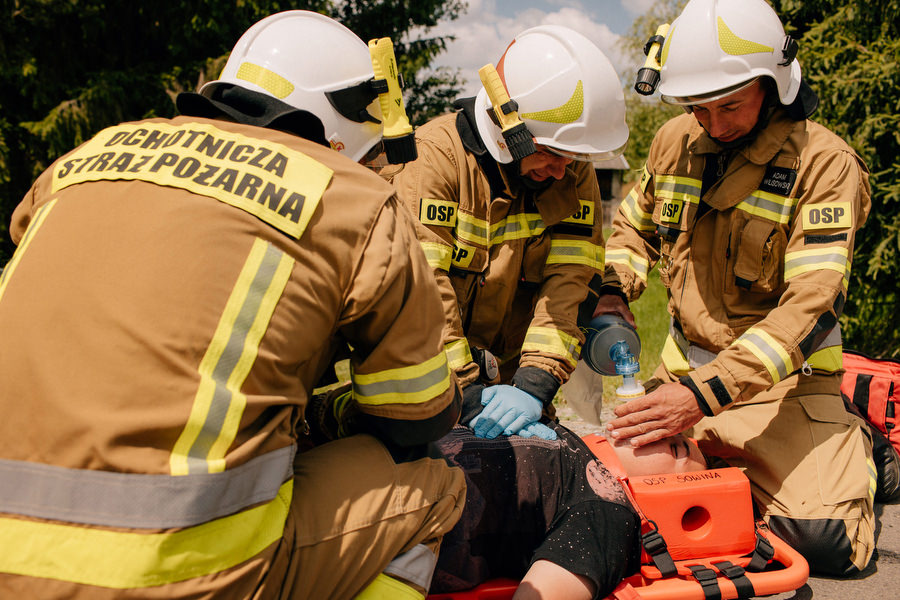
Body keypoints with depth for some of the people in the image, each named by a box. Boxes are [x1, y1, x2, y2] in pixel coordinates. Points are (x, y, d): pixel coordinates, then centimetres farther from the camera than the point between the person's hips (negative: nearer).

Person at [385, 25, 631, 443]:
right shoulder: (435, 156, -17)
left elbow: (570, 284, -12)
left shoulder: (575, 175, -4)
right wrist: (468, 398, -26)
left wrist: (534, 386, -24)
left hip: (509, 374, 3)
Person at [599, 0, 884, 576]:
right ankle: (727, 457, 21)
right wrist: (609, 302, -2)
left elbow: (812, 306, -24)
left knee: (825, 543, -19)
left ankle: (855, 450, 16)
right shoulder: (675, 141, 2)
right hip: (687, 367, 5)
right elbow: (633, 227, 19)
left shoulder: (825, 163, -15)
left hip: (783, 381, -4)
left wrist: (705, 395, -35)